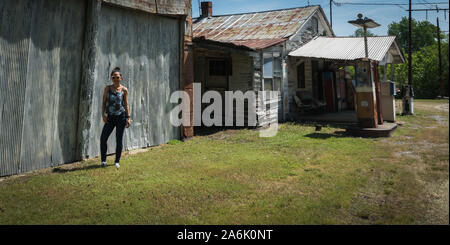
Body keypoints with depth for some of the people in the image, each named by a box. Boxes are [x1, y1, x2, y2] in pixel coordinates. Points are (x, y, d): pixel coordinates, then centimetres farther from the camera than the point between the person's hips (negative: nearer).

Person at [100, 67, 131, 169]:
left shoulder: (124, 90, 1)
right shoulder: (107, 88, 5)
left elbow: (126, 104, 3)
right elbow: (104, 102, 6)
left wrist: (128, 118, -2)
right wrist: (103, 114, -5)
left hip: (121, 117, -2)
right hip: (110, 117, 2)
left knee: (119, 140, 2)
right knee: (103, 138, -6)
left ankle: (117, 161, 15)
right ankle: (103, 160, 10)